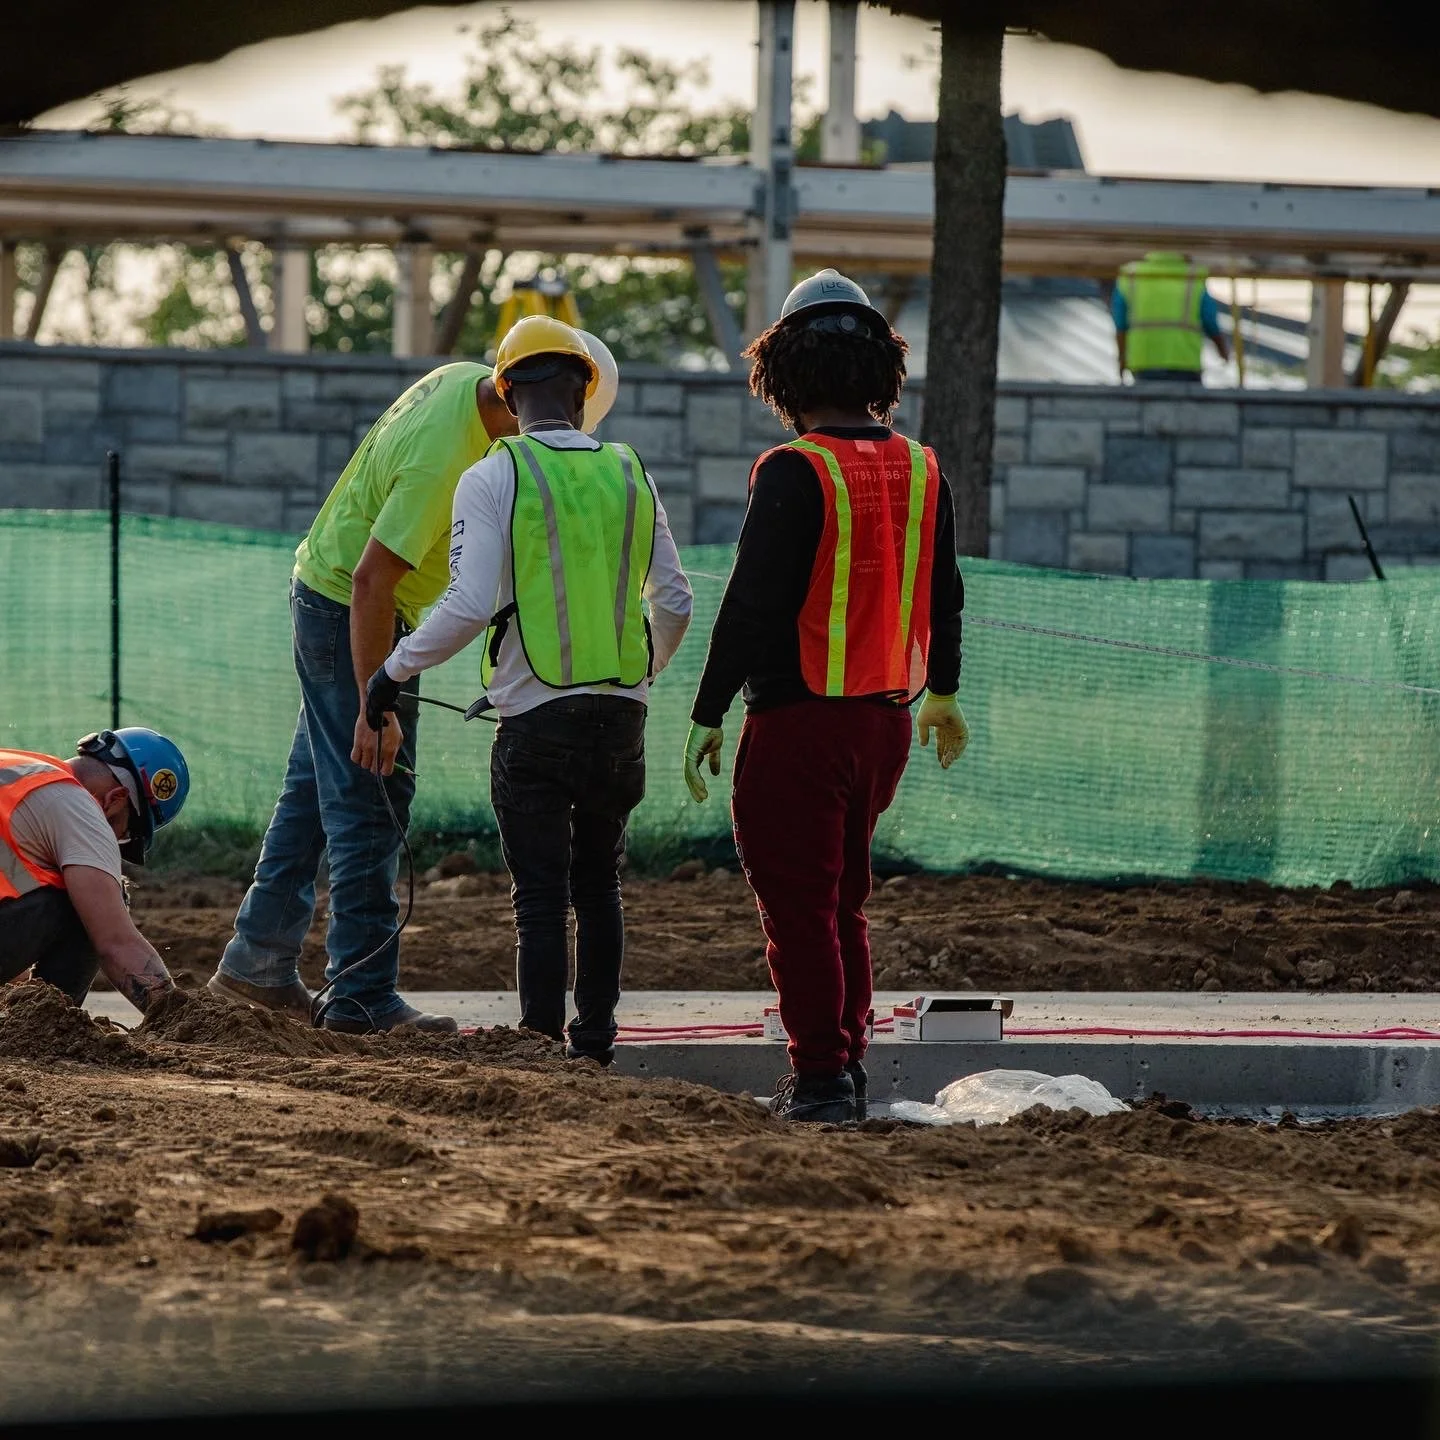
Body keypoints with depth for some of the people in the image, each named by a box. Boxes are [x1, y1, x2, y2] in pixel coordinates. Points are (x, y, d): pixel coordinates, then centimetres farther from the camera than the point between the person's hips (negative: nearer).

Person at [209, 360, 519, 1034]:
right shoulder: (441, 462, -32)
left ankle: (256, 959, 23)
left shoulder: (466, 378, -5)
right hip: (351, 613, -10)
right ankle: (364, 996, -5)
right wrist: (374, 706, -30)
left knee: (316, 786, 16)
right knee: (368, 802, -7)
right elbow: (372, 580, -32)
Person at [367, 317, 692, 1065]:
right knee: (598, 885, 17)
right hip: (622, 718, 4)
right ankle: (594, 1042, 22)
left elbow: (469, 605, -16)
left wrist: (395, 669, -2)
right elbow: (675, 603, 13)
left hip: (536, 719, -4)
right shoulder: (629, 475, 8)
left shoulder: (493, 479, -6)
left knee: (541, 897, -1)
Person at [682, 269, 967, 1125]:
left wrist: (709, 713, -10)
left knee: (801, 905, -2)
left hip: (801, 722, -7)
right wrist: (943, 693, 32)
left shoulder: (796, 471, -15)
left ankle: (822, 1073, -4)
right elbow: (943, 595, 17)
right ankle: (846, 1066, 20)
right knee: (844, 901, 18)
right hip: (886, 718, 7)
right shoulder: (921, 469, 6)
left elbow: (753, 603, -16)